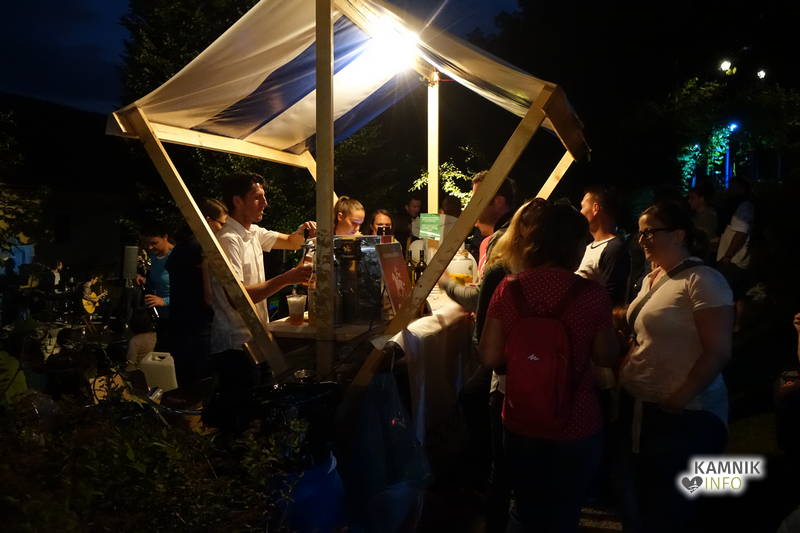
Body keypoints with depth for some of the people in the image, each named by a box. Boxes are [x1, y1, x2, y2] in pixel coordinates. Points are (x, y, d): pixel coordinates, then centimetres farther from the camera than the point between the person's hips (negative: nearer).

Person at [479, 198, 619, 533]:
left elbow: (490, 357, -8)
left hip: (521, 425, 2)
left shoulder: (508, 290, -11)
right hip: (576, 427, -1)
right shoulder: (591, 294, -15)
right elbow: (607, 357, -5)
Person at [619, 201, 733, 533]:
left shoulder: (702, 280, -14)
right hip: (637, 408, 8)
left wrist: (678, 399, -19)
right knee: (635, 505, 18)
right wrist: (624, 374, 7)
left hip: (682, 417, -8)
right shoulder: (650, 278, 11)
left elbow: (718, 352, -18)